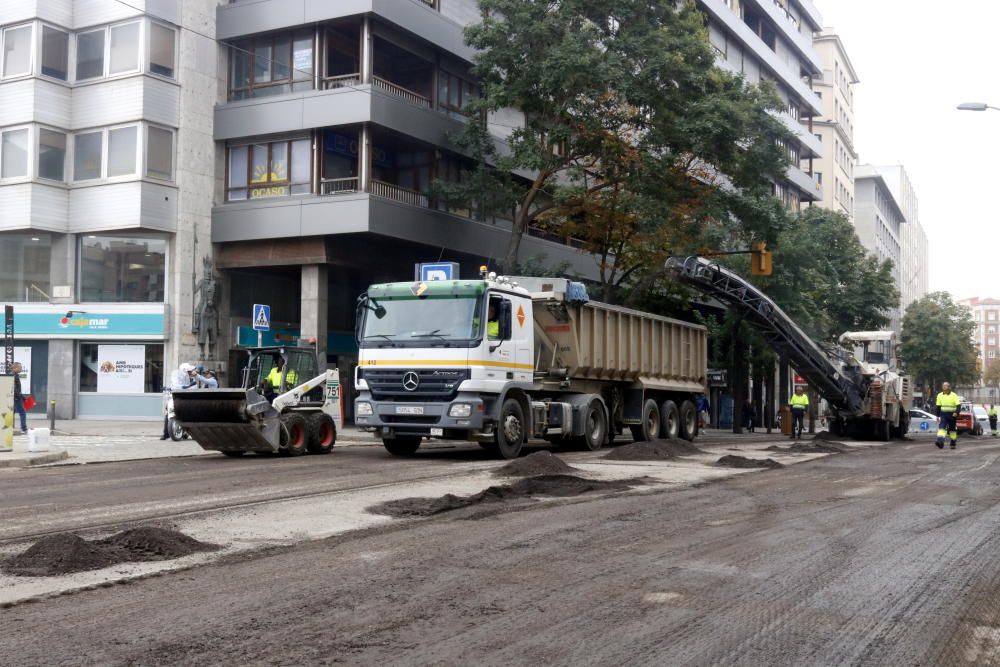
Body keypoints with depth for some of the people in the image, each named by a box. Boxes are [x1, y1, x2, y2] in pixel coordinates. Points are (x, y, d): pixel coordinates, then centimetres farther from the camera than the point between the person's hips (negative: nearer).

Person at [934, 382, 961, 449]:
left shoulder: (954, 395, -4)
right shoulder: (940, 395, 8)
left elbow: (958, 405, -11)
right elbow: (938, 406, 15)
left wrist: (956, 412, -27)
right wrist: (938, 416, 14)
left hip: (952, 415, -2)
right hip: (943, 415, 2)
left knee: (952, 429, 9)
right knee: (941, 428, -16)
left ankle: (953, 444, 23)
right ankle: (940, 442, -29)